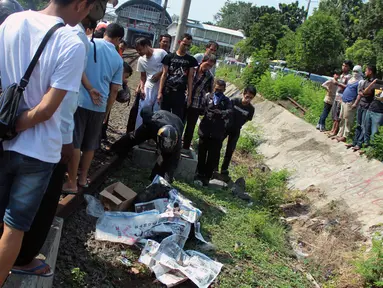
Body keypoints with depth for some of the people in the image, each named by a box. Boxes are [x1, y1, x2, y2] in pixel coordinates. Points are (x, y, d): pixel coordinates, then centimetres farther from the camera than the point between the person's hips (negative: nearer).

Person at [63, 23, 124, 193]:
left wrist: (89, 88, 1)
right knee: (90, 145, 16)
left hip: (80, 101, -3)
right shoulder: (118, 60, 7)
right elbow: (114, 89, 8)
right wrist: (107, 112, 16)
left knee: (74, 143, 1)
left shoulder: (89, 43, -1)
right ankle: (83, 178, 27)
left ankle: (72, 183, 4)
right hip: (99, 106, 3)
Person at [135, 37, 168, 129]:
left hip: (162, 86, -4)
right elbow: (143, 76, 11)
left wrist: (159, 74, -14)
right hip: (149, 86, 4)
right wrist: (141, 88, -2)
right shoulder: (141, 60, 6)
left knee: (157, 111, 2)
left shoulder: (161, 53, -10)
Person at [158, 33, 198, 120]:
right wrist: (160, 92, -3)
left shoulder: (191, 60, 6)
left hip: (180, 94, 0)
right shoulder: (169, 57, 4)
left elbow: (190, 78, 4)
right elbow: (164, 75, 3)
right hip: (166, 92, 0)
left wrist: (189, 95, -1)